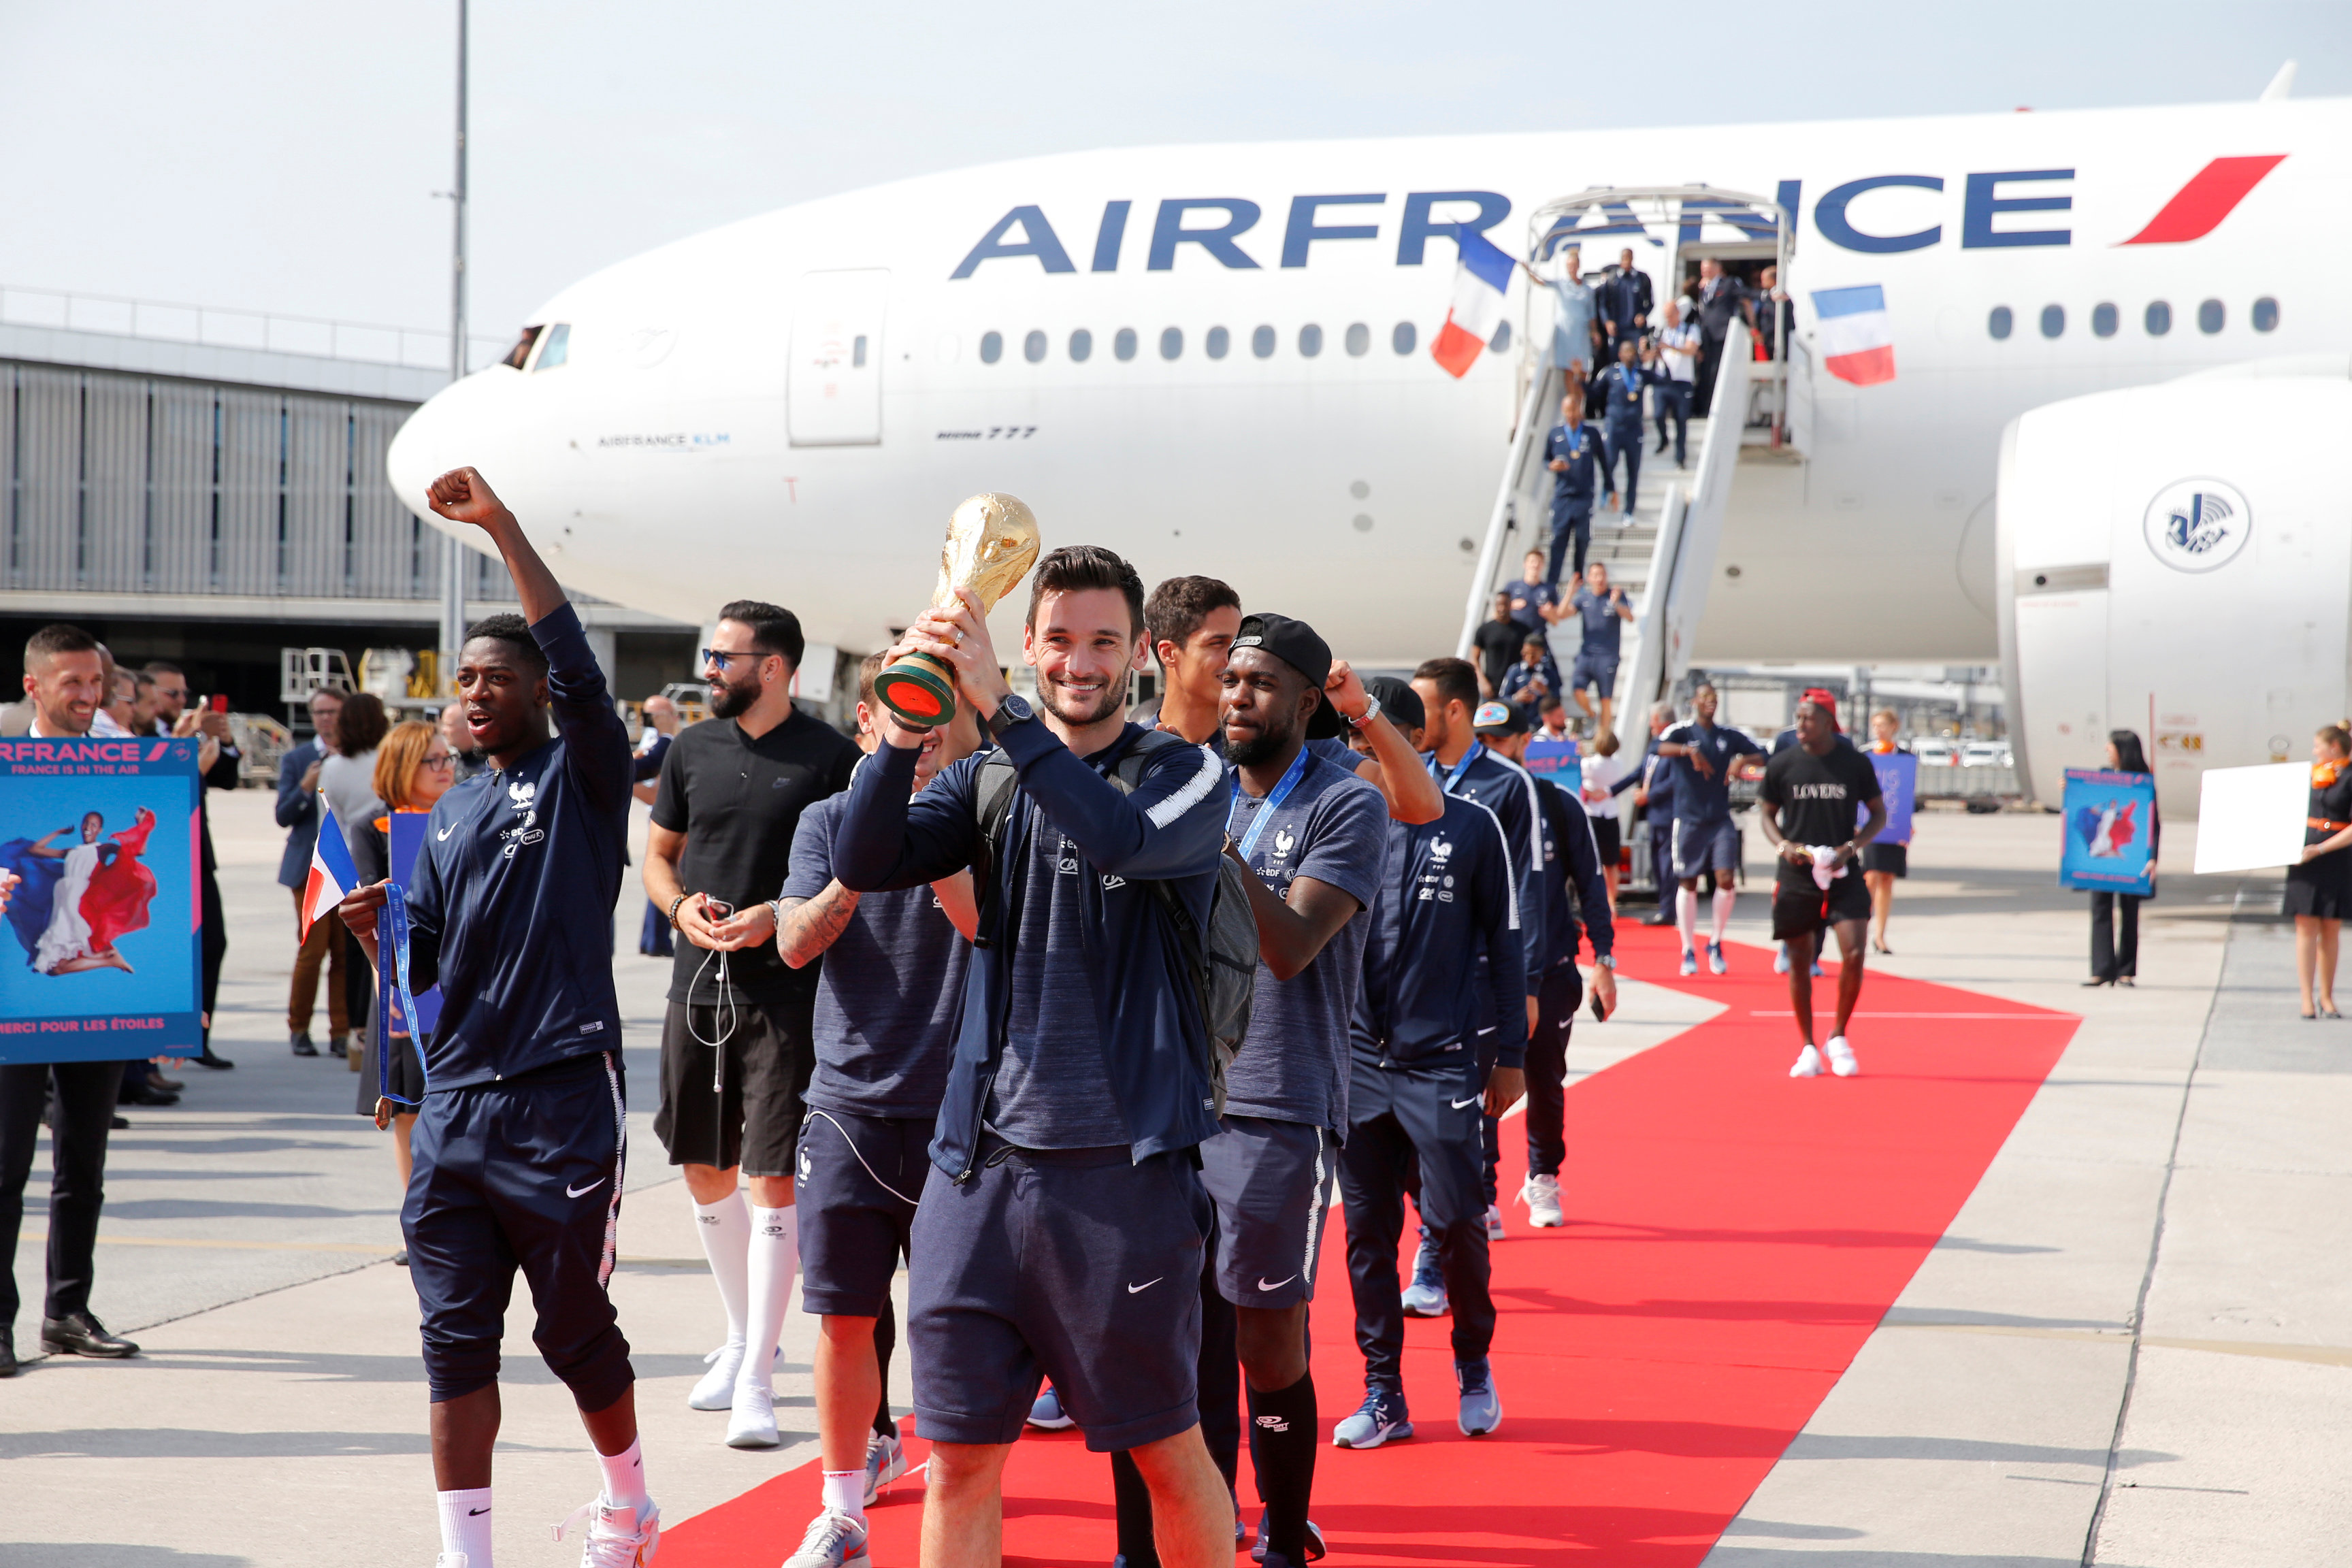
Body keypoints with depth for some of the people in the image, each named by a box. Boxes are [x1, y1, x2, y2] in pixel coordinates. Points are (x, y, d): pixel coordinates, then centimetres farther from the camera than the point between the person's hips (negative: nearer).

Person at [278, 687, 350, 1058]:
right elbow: (283, 817, 3)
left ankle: (341, 1032, 6)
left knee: (346, 953, 0)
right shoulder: (295, 759, 8)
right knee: (312, 950, -5)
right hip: (310, 869, -1)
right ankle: (299, 1029, 9)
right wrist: (305, 789, -14)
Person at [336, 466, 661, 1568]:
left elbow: (578, 668, -20)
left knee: (575, 1329, 5)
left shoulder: (581, 775, -1)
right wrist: (370, 932, -6)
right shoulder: (450, 815, 16)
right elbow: (420, 967, 16)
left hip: (562, 1099, -5)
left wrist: (501, 526, -23)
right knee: (456, 1339, 2)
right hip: (454, 1102, 5)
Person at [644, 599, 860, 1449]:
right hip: (699, 981, 5)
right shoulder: (692, 749, 8)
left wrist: (781, 917, -17)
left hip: (786, 988, -5)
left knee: (773, 1180, -6)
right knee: (706, 1172, 14)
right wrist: (681, 905, -4)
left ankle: (756, 1379, -1)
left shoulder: (830, 757, -6)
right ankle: (741, 1336, 33)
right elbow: (658, 853, 16)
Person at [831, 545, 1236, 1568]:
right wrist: (904, 727, -22)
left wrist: (997, 707, -28)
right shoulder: (990, 778, 10)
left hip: (1122, 1165, -3)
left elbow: (1123, 839, -23)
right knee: (959, 1455, 7)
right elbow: (863, 864, -5)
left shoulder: (1187, 775, 0)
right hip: (980, 1157, 3)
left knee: (1167, 1449, 6)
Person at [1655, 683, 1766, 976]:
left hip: (1721, 819, 2)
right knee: (1688, 884, 3)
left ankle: (1716, 945, 8)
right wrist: (1689, 751, -39)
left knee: (1726, 878, -9)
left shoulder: (1729, 735, 9)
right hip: (1689, 819, -2)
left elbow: (1762, 754, 9)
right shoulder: (1681, 732, -1)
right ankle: (1689, 951, 13)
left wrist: (1741, 762, -12)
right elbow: (1660, 748, -21)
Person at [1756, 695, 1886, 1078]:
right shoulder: (1781, 765, 0)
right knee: (1800, 961, 4)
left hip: (1843, 874, -1)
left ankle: (1838, 1038, 9)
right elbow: (1767, 813, 11)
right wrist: (1783, 845, -8)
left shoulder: (1856, 763, -1)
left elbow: (1878, 814, 8)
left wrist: (1852, 846, -9)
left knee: (1853, 955, -12)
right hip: (1797, 875, 1)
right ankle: (1808, 1048, 17)